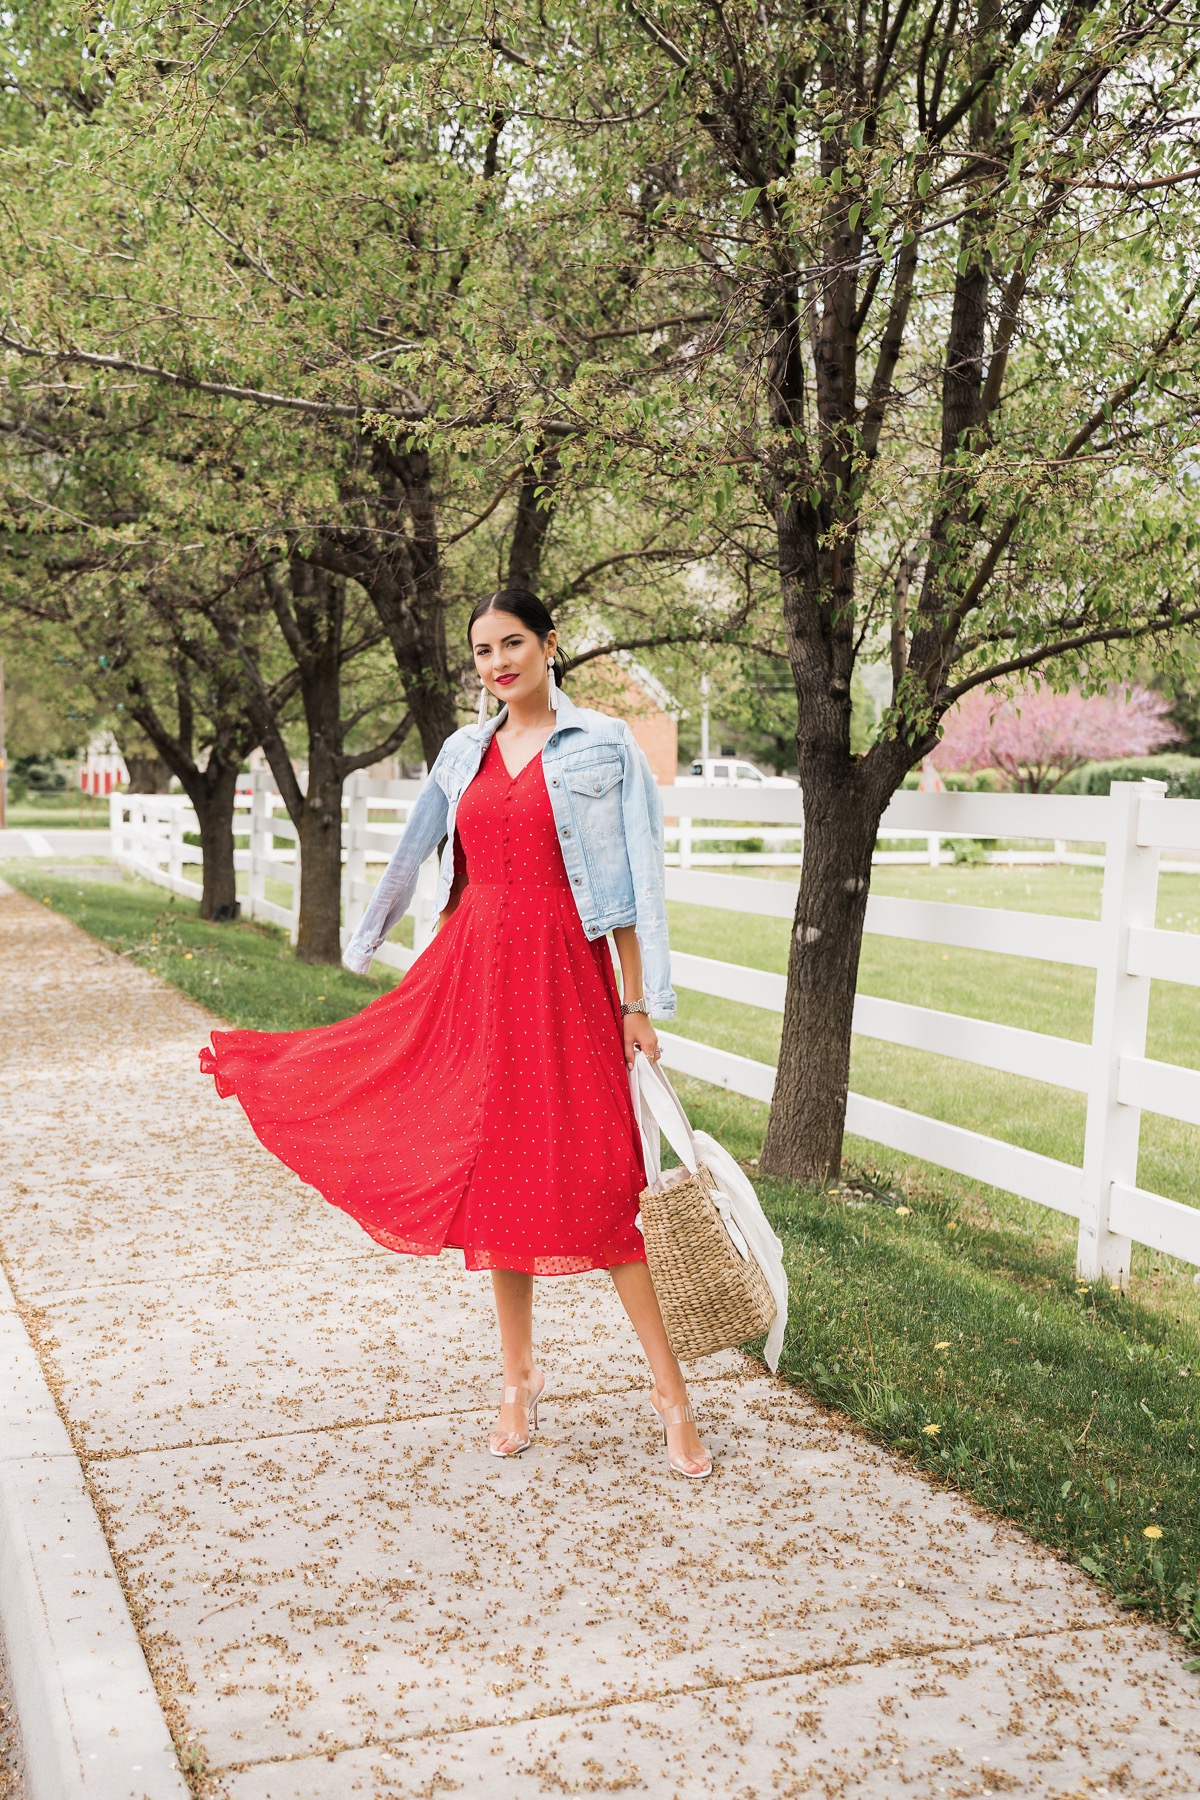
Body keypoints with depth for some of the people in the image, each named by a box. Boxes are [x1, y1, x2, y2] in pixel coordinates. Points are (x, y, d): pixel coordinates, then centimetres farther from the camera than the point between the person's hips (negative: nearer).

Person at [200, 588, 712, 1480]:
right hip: (473, 968, 5)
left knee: (595, 1179, -8)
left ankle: (671, 1391, 3)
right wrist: (365, 942, 28)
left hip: (564, 972, -5)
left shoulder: (603, 745, -3)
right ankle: (520, 1380, 22)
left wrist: (637, 1004, -9)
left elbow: (631, 882, -5)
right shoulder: (465, 752, 11)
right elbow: (417, 855, 22)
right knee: (494, 1168, 8)